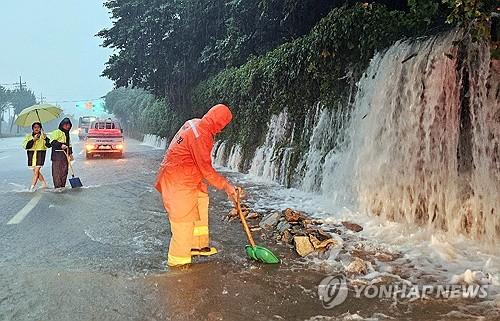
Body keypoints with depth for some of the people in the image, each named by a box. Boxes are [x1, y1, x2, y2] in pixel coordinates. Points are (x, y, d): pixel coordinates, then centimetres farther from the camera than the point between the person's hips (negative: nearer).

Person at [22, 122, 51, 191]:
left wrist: (45, 139, -22)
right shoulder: (28, 136, 7)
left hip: (40, 154, -3)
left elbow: (48, 145, -6)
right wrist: (33, 140, -17)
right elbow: (26, 146, -8)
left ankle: (32, 187, -8)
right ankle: (44, 183, 26)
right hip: (31, 154, 3)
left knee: (36, 171, -12)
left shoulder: (43, 136, 5)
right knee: (36, 171, 10)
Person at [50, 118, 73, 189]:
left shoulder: (67, 134, 23)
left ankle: (63, 185, 12)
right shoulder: (57, 132, -2)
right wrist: (61, 145, -25)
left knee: (64, 171, 7)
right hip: (57, 154, -8)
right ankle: (57, 186, -7)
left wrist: (70, 153, 23)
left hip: (65, 155, 8)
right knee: (57, 171, -7)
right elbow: (52, 141, -15)